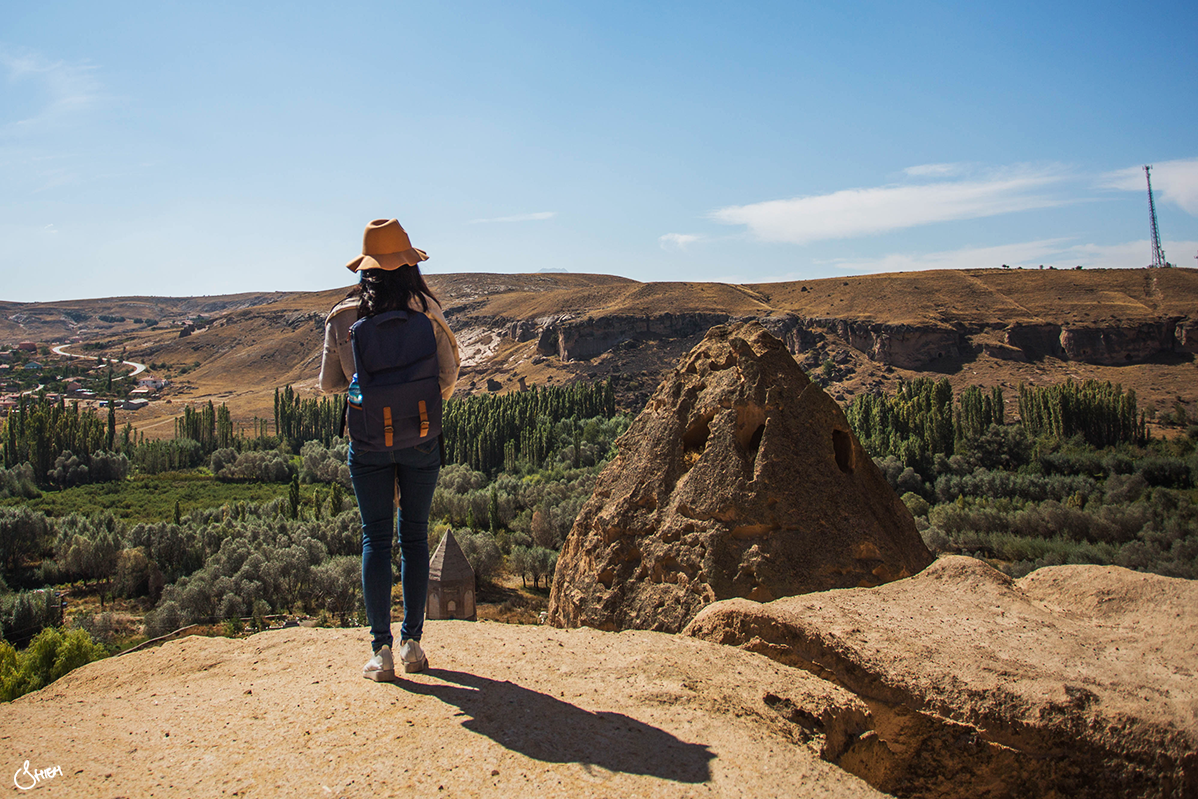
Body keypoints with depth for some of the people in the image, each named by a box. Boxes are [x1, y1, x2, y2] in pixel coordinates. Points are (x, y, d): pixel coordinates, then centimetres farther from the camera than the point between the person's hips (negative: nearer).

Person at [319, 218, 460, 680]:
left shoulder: (343, 317, -4)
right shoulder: (426, 311, -5)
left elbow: (329, 385, 3)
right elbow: (449, 375, -4)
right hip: (420, 438, 0)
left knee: (376, 538, 7)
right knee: (414, 535, 11)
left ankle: (381, 650, 6)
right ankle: (412, 642, 15)